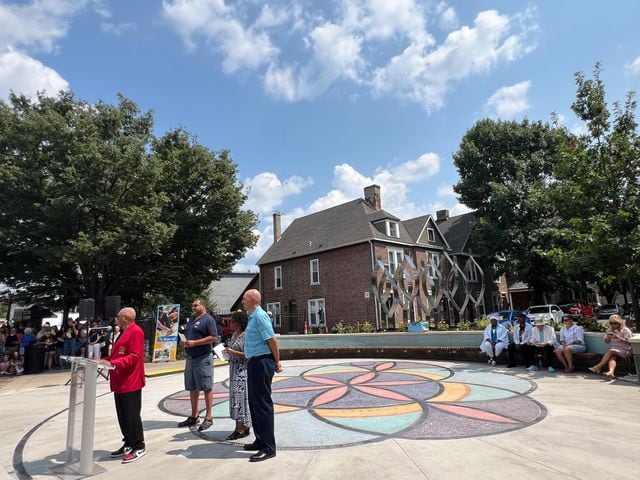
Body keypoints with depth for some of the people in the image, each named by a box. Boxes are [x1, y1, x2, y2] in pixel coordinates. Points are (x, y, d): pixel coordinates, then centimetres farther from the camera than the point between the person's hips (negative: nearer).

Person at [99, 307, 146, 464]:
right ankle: (128, 444, 27)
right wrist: (106, 360, 11)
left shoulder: (136, 332, -15)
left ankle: (139, 447, 10)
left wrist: (113, 363, -25)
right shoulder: (124, 333, 17)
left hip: (130, 382, -10)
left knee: (132, 415, -1)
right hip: (120, 382, 10)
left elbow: (134, 356, -22)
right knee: (122, 415, 15)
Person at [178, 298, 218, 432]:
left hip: (203, 358, -9)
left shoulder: (208, 319, -9)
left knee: (207, 388, -2)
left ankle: (208, 418, 6)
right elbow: (186, 335, 25)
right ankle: (194, 416, 26)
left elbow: (213, 337, -17)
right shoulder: (191, 319, 17)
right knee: (192, 388, 15)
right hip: (190, 358, 9)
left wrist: (194, 342, -20)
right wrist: (184, 342, 2)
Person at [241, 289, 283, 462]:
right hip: (254, 362, 10)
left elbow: (272, 340, -20)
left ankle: (268, 447, 5)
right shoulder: (253, 316, 14)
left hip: (261, 362, -10)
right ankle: (261, 440, 31)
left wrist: (277, 363, -11)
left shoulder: (260, 316, -17)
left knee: (263, 404, -4)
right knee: (254, 402, 18)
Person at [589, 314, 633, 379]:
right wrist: (608, 336, -5)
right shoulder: (609, 330, 16)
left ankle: (599, 366, -37)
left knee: (611, 351, -34)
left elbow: (629, 342, -10)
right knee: (612, 357, -32)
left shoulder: (626, 330, 0)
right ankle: (611, 372, -60)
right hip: (614, 349, 4)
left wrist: (618, 338, -23)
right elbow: (606, 342, 17)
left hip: (624, 350, -4)